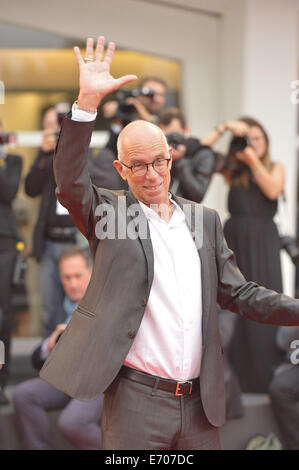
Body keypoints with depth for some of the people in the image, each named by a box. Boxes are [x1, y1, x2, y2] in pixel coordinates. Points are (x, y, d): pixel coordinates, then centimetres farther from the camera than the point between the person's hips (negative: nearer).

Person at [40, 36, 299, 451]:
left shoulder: (204, 219, 13)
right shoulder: (109, 211, 2)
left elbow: (237, 293, 14)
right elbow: (70, 181, -17)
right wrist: (87, 102, -26)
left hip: (201, 401, 4)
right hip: (136, 400, -4)